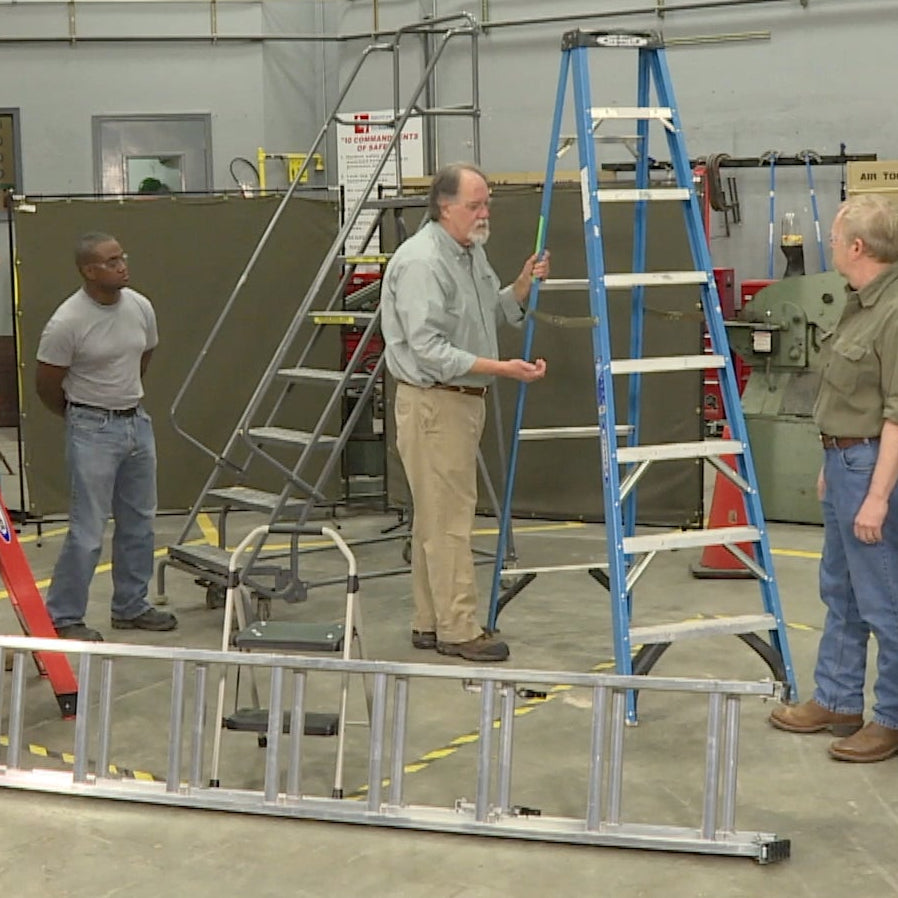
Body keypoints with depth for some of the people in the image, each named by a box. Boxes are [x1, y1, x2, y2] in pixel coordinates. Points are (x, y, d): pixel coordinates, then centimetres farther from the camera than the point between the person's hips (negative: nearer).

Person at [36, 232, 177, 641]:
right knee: (88, 530, -5)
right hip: (93, 430, -7)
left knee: (139, 523, 14)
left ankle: (131, 608, 28)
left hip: (137, 422, 7)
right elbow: (47, 385, -8)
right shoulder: (67, 323, -18)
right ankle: (62, 618, 7)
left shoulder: (140, 307, 0)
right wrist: (80, 417, 6)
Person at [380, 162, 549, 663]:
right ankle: (458, 630, -1)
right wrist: (501, 368, -27)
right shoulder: (421, 261, -19)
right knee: (448, 518, -6)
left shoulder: (472, 252, 12)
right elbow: (429, 349, -25)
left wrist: (524, 285, 3)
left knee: (438, 517, 13)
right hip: (432, 402, -10)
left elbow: (496, 313, 21)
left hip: (465, 398, 10)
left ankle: (431, 624, 20)